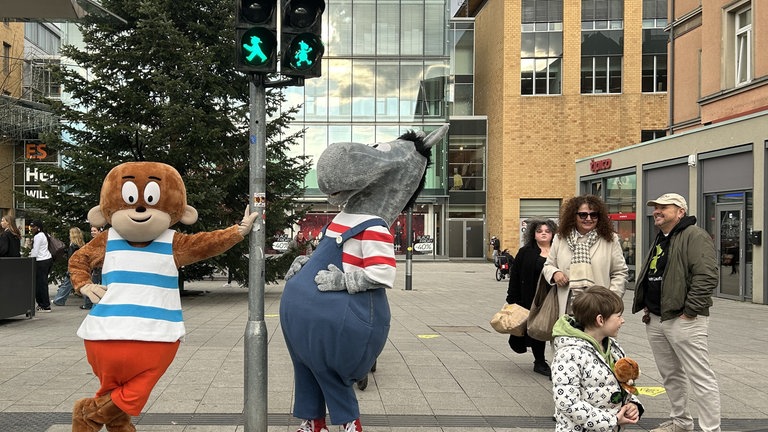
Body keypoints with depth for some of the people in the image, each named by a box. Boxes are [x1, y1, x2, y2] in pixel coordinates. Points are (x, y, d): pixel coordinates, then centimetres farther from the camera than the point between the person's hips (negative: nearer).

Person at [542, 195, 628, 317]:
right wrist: (554, 273, -4)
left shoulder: (610, 239, 5)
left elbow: (620, 273, 6)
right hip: (568, 306, 2)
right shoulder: (560, 238, 10)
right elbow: (548, 266, 19)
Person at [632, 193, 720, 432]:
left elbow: (706, 277, -21)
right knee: (670, 375, 18)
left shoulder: (694, 236, -11)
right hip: (655, 320, 10)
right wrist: (646, 307, 16)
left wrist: (689, 312, -20)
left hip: (683, 320, -9)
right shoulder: (660, 240, 18)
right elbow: (648, 276, 27)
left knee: (700, 377, -4)